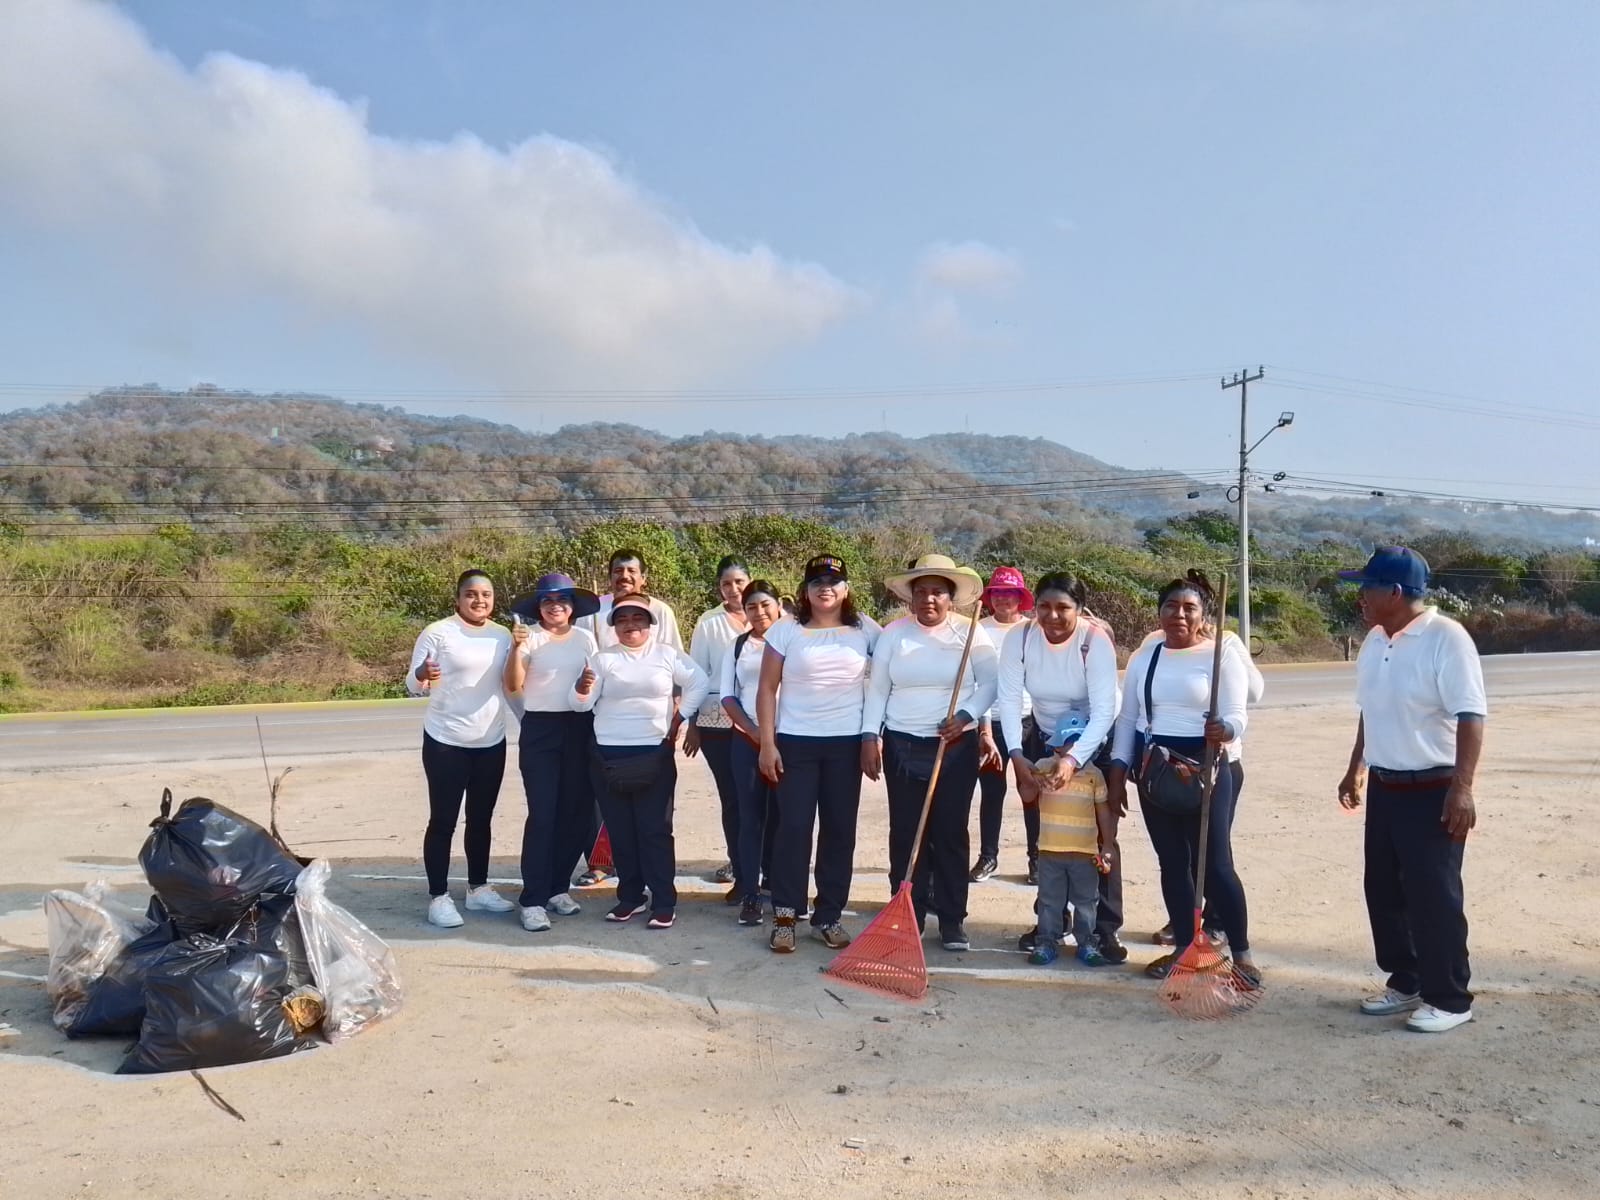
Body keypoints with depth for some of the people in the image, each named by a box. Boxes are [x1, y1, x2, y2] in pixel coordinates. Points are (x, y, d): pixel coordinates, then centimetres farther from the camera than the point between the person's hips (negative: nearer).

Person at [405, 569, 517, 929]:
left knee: (481, 820, 13)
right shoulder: (438, 633, -9)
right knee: (443, 821, -1)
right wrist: (422, 675, -33)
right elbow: (412, 686, -11)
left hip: (491, 743, 5)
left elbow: (511, 685, 11)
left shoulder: (502, 635, 6)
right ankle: (438, 897, 7)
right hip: (445, 743, -5)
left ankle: (478, 889, 24)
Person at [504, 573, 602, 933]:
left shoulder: (585, 639, 8)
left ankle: (558, 887, 21)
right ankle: (533, 900, -1)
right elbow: (513, 686, -13)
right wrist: (516, 648, -25)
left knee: (575, 811, 6)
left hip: (580, 729, 4)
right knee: (542, 814, -7)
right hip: (540, 730, -4)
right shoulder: (529, 636, -4)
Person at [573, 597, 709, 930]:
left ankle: (664, 903, 4)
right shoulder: (603, 658, 5)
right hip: (608, 756, 2)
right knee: (620, 830, 7)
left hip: (654, 754, -2)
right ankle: (630, 896, 19)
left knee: (655, 830, -1)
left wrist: (678, 719, -1)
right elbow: (582, 705, 0)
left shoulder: (667, 654, 3)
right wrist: (582, 688, -23)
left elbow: (699, 683, 3)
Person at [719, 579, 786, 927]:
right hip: (746, 741, 2)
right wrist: (753, 730, -7)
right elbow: (727, 694, 7)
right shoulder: (737, 647, 10)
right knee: (750, 817, 2)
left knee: (781, 817, 2)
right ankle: (749, 894, 7)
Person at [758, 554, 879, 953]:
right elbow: (767, 689, 0)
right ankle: (785, 917, 8)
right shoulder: (785, 631, 0)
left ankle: (829, 916, 16)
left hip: (847, 743, 1)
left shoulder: (865, 631, 3)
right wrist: (767, 744, -5)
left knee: (839, 830, 6)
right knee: (793, 828, -2)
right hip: (795, 742, -1)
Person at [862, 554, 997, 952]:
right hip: (902, 746, 1)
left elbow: (990, 683, -1)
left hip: (957, 747, -1)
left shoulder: (971, 633, -2)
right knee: (905, 832, 3)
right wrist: (870, 736, -5)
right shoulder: (894, 634, 2)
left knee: (951, 833, 3)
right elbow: (877, 690, 3)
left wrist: (965, 716, -16)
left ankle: (952, 919, 13)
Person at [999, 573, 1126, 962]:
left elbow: (1104, 710, -32)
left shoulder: (1096, 640, -26)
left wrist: (1074, 760, -44)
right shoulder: (1019, 638, -17)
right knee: (1044, 838, 9)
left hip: (1094, 743, -3)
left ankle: (1107, 928, 9)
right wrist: (1017, 755, -32)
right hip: (1042, 742, 3)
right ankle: (1051, 919, 23)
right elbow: (1009, 698, -20)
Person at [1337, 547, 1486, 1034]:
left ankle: (1450, 999, 13)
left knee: (1434, 897, -1)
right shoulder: (1374, 641, 8)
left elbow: (1470, 717, -20)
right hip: (1384, 789, 8)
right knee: (1384, 892, 14)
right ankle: (1405, 983, 28)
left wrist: (1462, 788, -25)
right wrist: (1356, 769, 23)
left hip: (1432, 792, -8)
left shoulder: (1446, 639, -17)